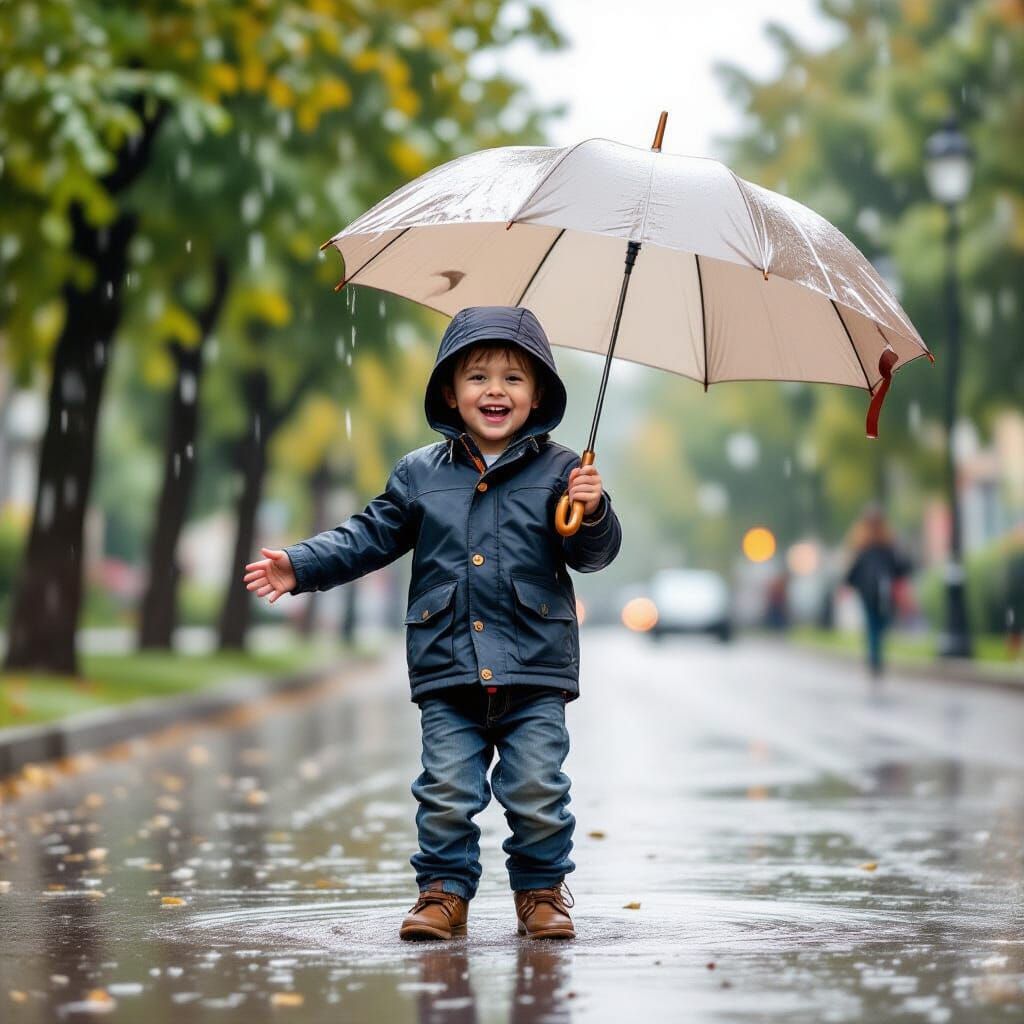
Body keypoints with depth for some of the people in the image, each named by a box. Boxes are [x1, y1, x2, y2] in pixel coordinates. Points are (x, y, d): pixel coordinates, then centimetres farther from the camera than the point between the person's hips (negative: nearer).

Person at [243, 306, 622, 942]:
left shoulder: (558, 471, 3)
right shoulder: (420, 474, 8)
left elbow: (593, 554, 1)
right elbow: (370, 537, 14)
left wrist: (592, 514, -20)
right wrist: (301, 566, 5)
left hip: (535, 672, -1)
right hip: (447, 673, 1)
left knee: (538, 793, -1)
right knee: (446, 792, 0)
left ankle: (543, 890, 17)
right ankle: (446, 890, 15)